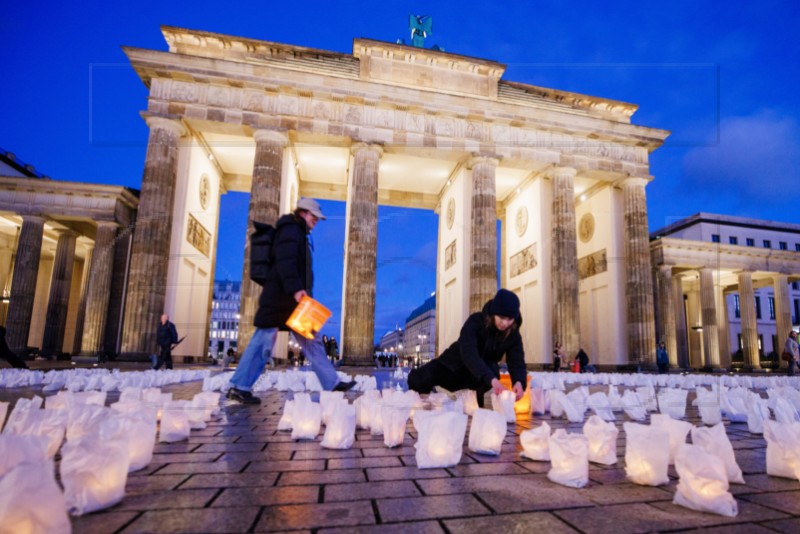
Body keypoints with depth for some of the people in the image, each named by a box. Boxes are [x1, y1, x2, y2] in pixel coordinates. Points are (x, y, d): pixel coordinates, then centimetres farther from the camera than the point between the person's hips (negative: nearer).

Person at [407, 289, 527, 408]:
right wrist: (491, 379, -58)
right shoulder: (475, 321, -28)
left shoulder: (513, 335, -15)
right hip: (454, 364, -1)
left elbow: (517, 361, -25)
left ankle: (476, 403, -11)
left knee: (492, 369, -35)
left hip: (479, 377, 2)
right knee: (417, 378, -19)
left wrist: (519, 382, -50)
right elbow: (468, 353, -43)